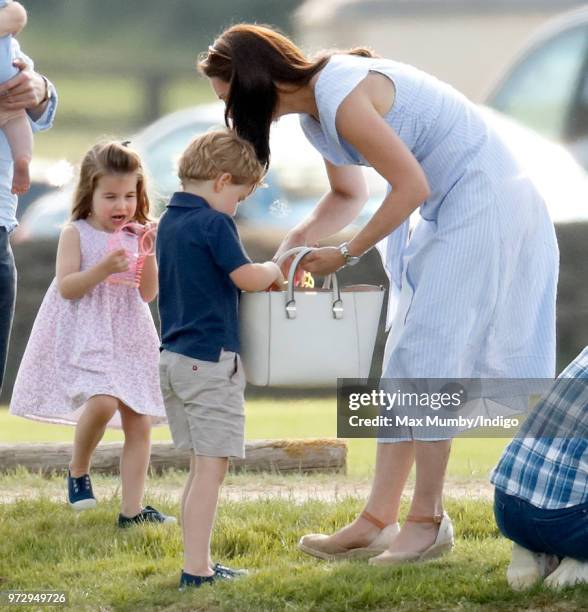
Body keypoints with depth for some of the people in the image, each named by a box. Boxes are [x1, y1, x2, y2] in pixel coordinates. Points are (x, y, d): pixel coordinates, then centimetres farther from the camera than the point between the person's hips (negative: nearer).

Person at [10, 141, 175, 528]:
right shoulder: (76, 234, -2)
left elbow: (149, 293, 4)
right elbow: (66, 287, -11)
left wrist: (148, 255, -11)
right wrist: (103, 268, -23)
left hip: (129, 339, 5)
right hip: (86, 337, -5)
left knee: (139, 423, -1)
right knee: (103, 402, -28)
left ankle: (132, 509, 4)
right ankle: (78, 470, -1)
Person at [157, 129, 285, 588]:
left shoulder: (170, 222, 14)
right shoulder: (213, 224, -14)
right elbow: (248, 278, -19)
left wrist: (264, 276, 13)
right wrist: (276, 270, 2)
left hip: (174, 358, 9)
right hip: (210, 360, -9)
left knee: (201, 468, 15)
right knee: (211, 467, -8)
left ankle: (200, 564, 16)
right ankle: (196, 569, -12)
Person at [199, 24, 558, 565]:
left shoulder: (342, 99, -23)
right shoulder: (315, 109, 8)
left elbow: (412, 186, -22)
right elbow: (349, 195, 22)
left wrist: (347, 254, -12)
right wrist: (297, 242, 4)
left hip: (483, 204, -10)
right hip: (446, 211, 10)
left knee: (425, 355, -9)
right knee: (407, 359, 7)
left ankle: (429, 520, -4)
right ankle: (379, 520, 7)